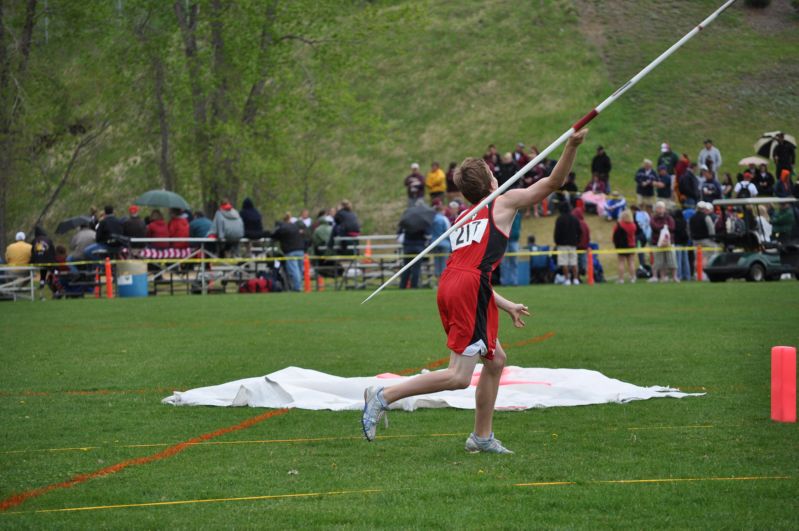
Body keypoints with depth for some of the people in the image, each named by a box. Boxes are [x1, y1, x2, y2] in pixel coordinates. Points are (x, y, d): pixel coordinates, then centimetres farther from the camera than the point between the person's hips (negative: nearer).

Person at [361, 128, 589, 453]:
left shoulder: (465, 217, 30)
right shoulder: (504, 203, 13)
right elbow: (554, 182, 12)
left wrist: (507, 306, 36)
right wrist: (573, 144, 9)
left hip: (450, 284, 8)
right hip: (470, 289, -8)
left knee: (495, 360, 20)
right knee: (459, 376, -10)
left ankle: (482, 436, 21)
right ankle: (384, 396, -14)